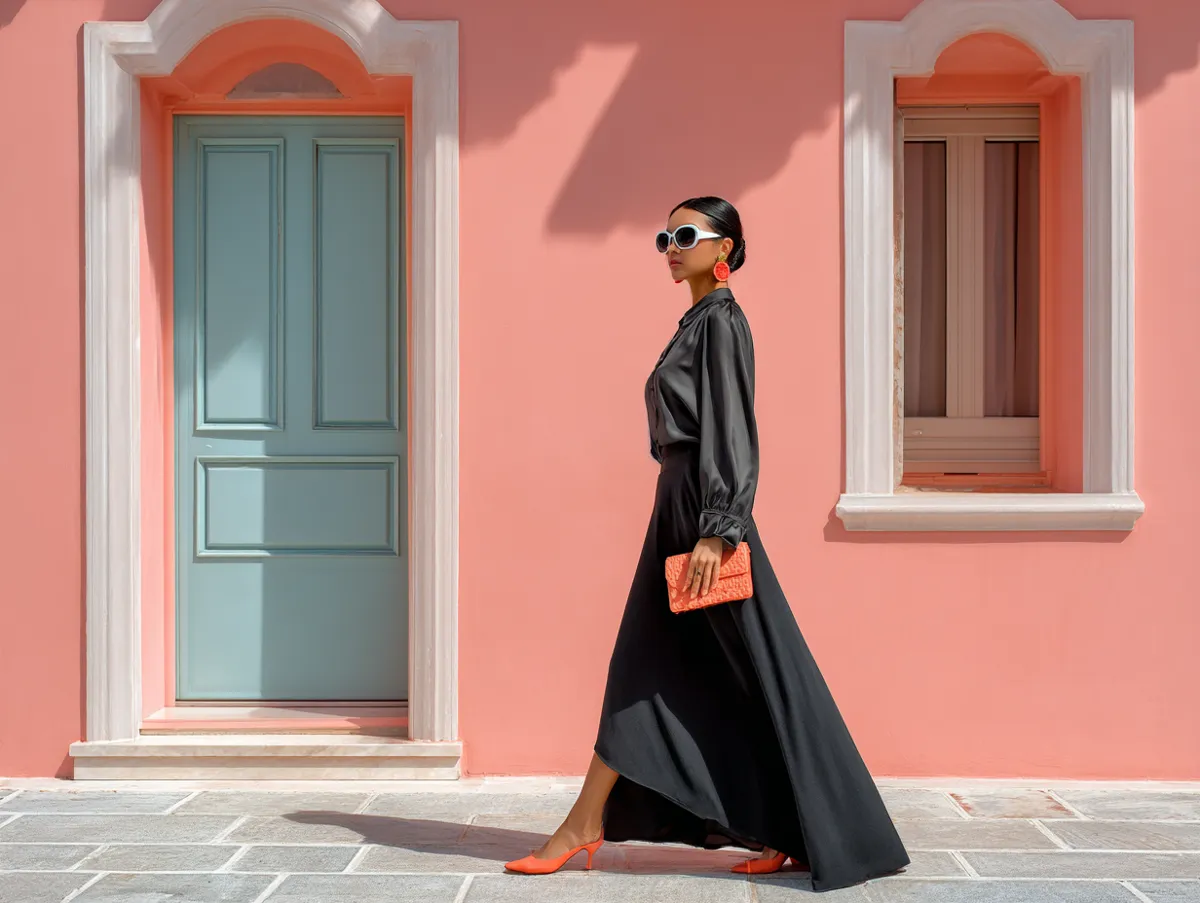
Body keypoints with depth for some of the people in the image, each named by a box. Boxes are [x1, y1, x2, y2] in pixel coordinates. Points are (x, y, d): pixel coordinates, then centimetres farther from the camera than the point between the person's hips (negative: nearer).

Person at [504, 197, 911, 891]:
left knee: (756, 677, -4)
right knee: (647, 671, 9)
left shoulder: (722, 320, -10)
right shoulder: (699, 321, 18)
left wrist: (715, 530, -23)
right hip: (680, 511, 10)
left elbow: (731, 429, -18)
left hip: (705, 511, -10)